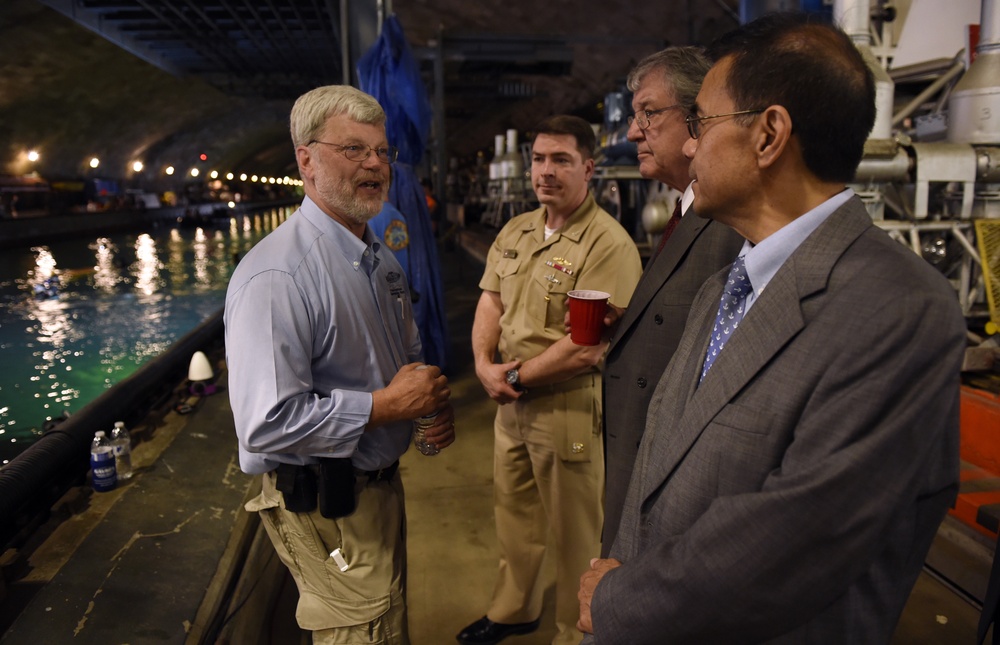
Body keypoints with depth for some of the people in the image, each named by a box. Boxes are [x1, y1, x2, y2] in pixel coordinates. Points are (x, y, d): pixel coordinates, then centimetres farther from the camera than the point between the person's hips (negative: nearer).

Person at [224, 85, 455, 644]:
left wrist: (434, 398, -1)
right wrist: (387, 405, -23)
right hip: (326, 507, -9)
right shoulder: (276, 276, -24)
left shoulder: (383, 261, 7)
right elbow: (267, 422, -31)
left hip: (380, 483, 9)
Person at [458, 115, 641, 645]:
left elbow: (588, 349, -23)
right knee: (513, 513, 23)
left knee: (574, 532, 11)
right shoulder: (515, 231, 7)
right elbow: (490, 302, 8)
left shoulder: (608, 244, -18)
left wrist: (516, 376, -14)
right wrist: (484, 365, -9)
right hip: (511, 401, 7)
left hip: (569, 404, -7)